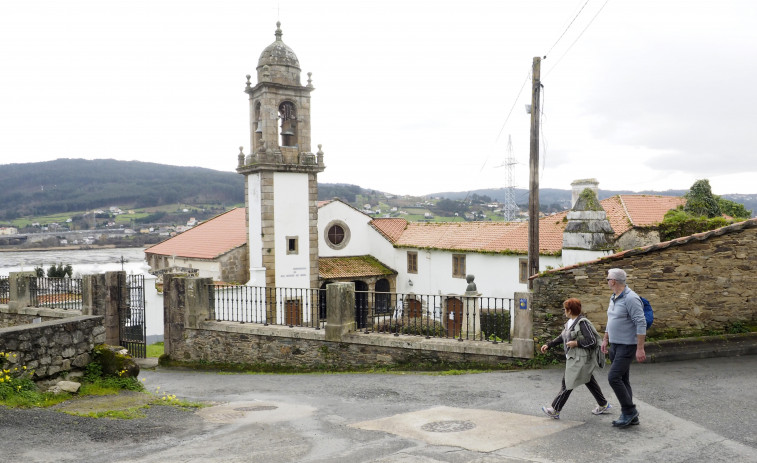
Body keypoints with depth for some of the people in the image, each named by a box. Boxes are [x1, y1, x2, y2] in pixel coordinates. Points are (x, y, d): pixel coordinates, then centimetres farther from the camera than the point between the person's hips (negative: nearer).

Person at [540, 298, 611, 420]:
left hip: (579, 360, -9)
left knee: (568, 383, -6)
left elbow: (592, 341, -20)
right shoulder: (570, 322, 10)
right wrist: (548, 345, 15)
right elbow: (562, 337, 19)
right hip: (573, 358, 9)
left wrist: (576, 343, -21)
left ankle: (555, 411, -1)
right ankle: (603, 404, 29)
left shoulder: (582, 323, -19)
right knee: (590, 381, 17)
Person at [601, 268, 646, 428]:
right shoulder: (613, 298, 12)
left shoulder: (631, 298, -18)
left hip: (627, 346, -9)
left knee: (613, 377, -14)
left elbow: (641, 323, -21)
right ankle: (631, 416, 19)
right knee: (622, 380, 11)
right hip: (615, 345, 9)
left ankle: (629, 410, 0)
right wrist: (605, 339, 23)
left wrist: (640, 348, -23)